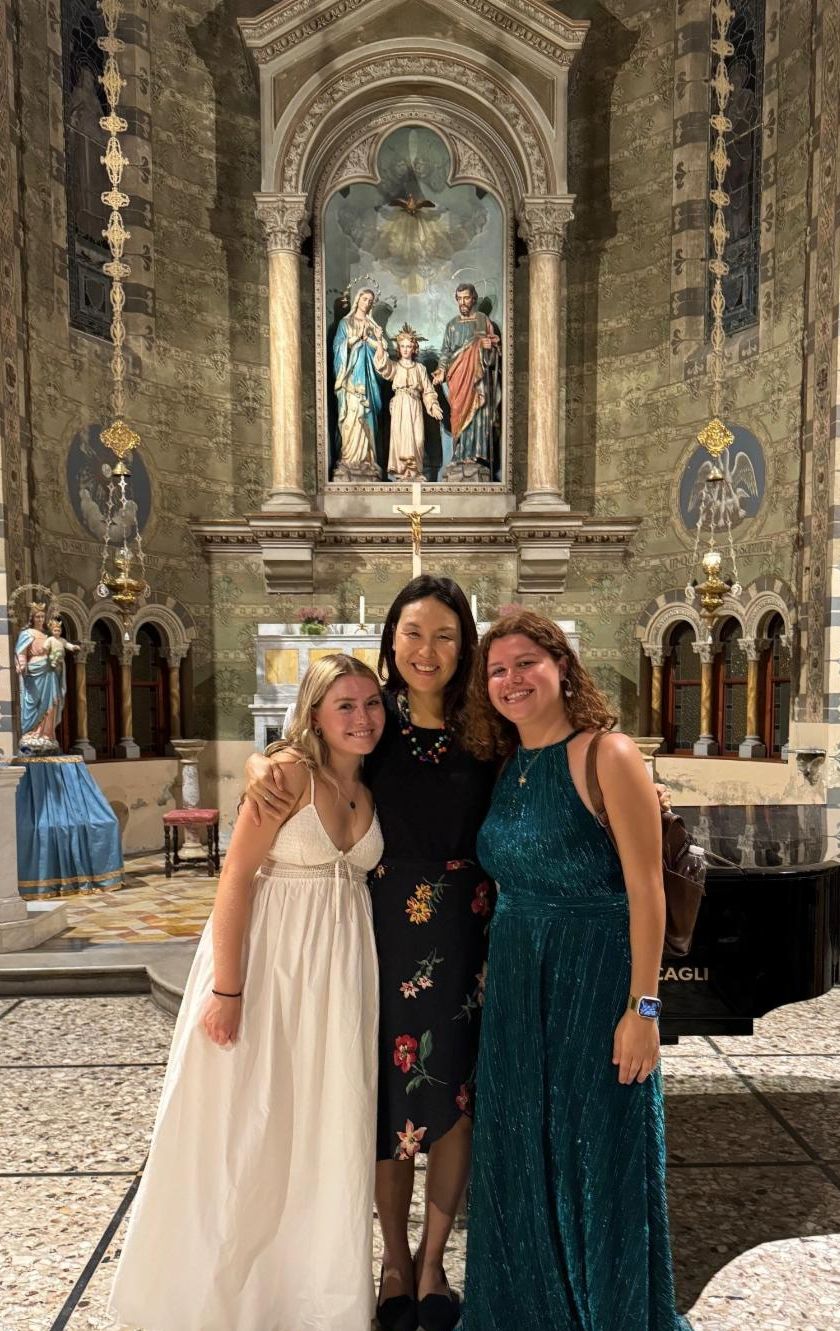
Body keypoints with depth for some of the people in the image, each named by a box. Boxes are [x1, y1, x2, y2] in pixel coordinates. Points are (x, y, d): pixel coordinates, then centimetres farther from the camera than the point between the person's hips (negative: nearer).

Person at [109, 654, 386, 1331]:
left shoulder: (370, 788, 4)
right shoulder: (288, 770, -16)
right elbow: (236, 878, -16)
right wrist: (227, 989, -17)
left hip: (341, 968, 6)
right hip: (269, 958, -5)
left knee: (330, 1131, 15)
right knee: (248, 1129, 10)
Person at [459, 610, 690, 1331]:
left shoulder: (608, 756, -14)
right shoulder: (507, 767, 6)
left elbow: (646, 888, -15)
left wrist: (642, 1007, -16)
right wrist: (494, 968, 8)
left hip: (595, 980, -6)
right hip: (515, 981, 7)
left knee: (597, 1155, 10)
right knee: (518, 1154, 18)